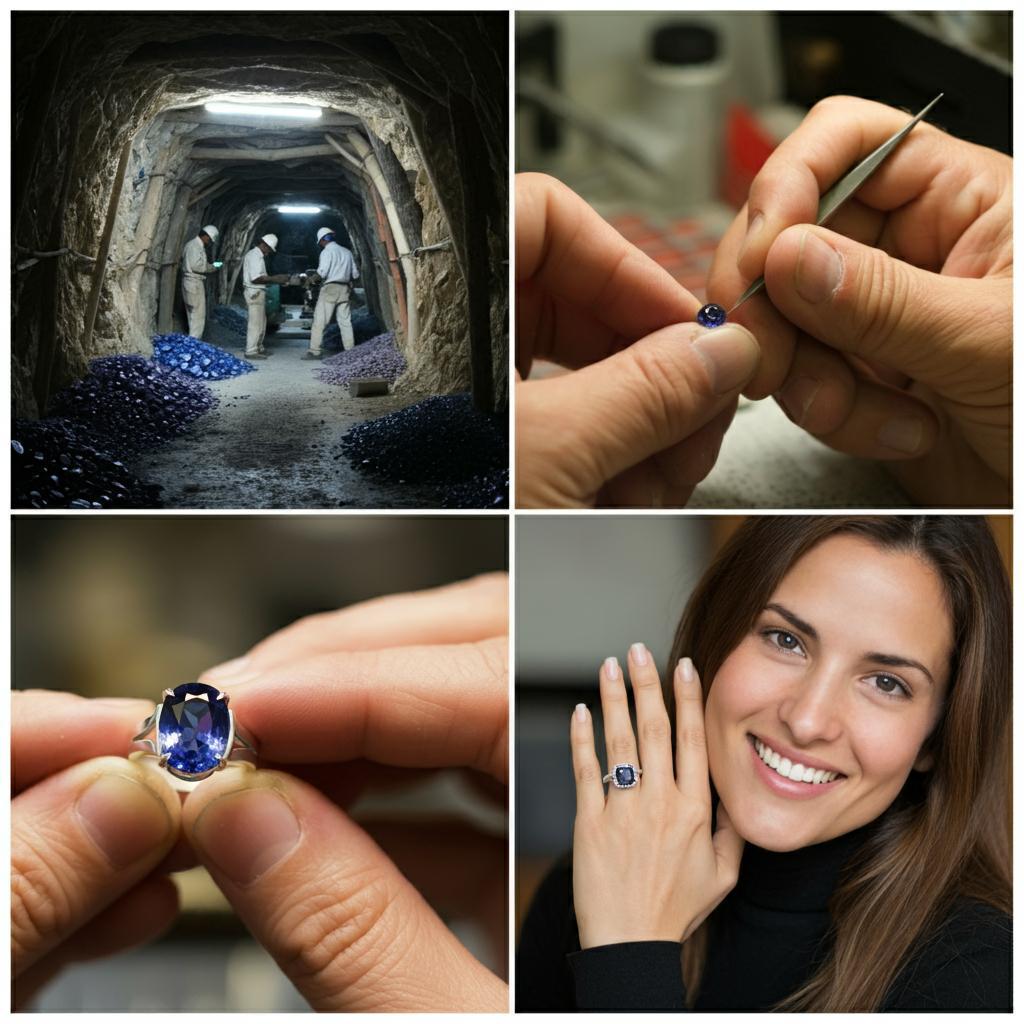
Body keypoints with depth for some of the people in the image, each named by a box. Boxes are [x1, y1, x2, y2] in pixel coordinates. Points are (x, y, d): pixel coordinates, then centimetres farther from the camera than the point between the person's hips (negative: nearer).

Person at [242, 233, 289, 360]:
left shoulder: (258, 255, 18)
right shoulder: (255, 256, -15)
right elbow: (255, 278, -23)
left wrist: (275, 279, 9)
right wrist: (273, 279, -18)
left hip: (257, 292, 11)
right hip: (255, 292, -11)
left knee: (261, 322, 18)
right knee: (256, 322, -8)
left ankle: (258, 348, 26)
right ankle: (251, 351, -6)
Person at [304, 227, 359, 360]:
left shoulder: (327, 251, -8)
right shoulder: (346, 252, 13)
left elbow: (322, 272, -17)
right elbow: (355, 274, 14)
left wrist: (312, 278, 0)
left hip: (330, 288, -7)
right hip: (344, 289, 7)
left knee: (319, 320, -4)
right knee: (345, 321, 9)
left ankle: (315, 351, -8)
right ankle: (350, 350, 7)